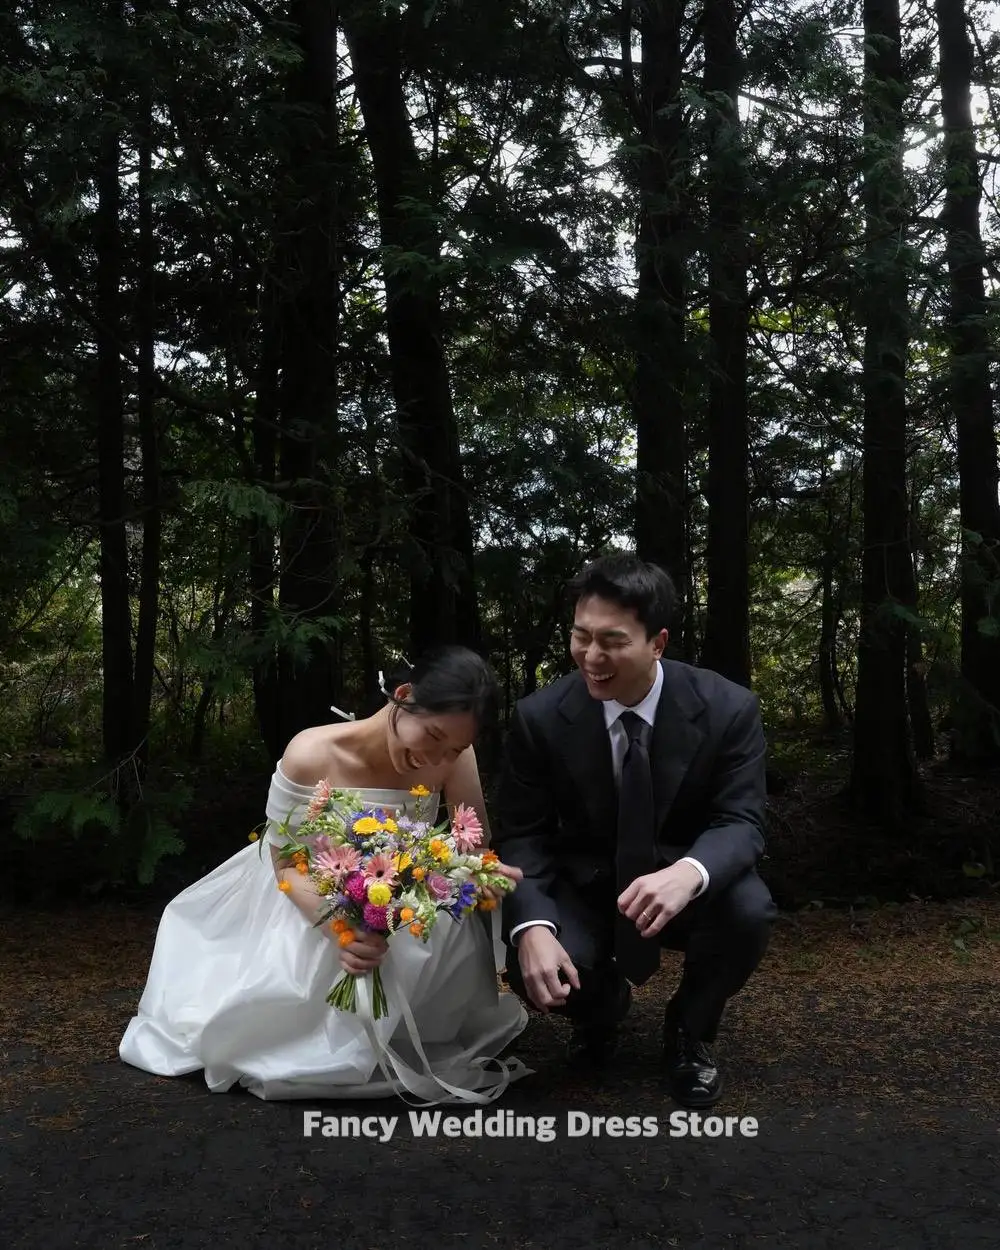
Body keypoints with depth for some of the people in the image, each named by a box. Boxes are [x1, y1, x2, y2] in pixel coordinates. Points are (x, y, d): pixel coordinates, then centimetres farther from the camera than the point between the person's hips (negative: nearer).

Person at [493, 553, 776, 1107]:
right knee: (531, 965, -29)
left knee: (749, 912, -32)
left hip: (684, 885, 0)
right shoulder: (540, 717, -16)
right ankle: (602, 1005, 13)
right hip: (586, 887, 0)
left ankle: (689, 1029, 4)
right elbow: (521, 834, -11)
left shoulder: (728, 708, -18)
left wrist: (688, 873, -45)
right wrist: (533, 926, -32)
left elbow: (741, 822, -19)